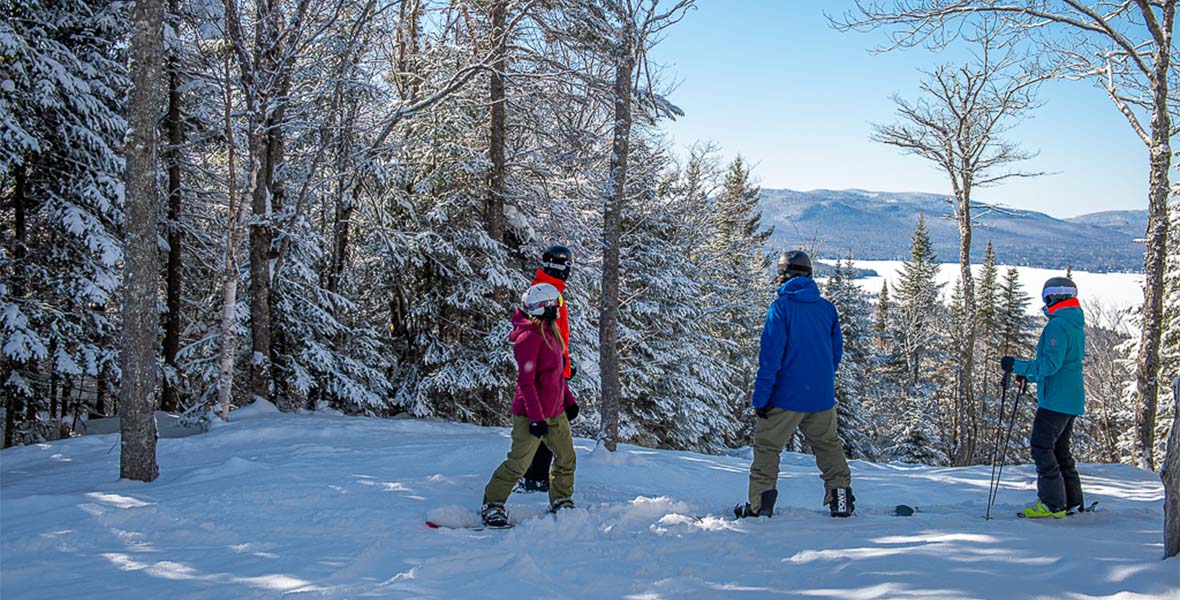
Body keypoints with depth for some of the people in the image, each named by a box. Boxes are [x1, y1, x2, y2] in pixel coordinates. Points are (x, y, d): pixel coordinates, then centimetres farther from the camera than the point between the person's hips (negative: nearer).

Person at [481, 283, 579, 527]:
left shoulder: (549, 332, 12)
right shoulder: (529, 337, -19)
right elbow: (526, 382, -21)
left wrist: (568, 400, 21)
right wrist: (536, 418, -23)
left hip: (555, 412, 9)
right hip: (531, 414, -9)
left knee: (567, 459, 12)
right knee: (518, 464, -3)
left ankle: (561, 502, 27)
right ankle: (492, 506, 9)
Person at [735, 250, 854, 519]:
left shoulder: (781, 308, -11)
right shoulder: (827, 308, 5)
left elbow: (770, 357, -15)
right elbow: (836, 352, 13)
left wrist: (761, 397, -11)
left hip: (786, 396, -5)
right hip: (822, 396, 5)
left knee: (767, 446, 4)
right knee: (828, 444, 18)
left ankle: (760, 504, 1)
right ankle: (841, 498, 15)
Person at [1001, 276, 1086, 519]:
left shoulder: (1058, 325, -15)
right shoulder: (1076, 326, 17)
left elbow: (1050, 364, -23)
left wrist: (1017, 366, -18)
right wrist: (1028, 375, 24)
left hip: (1056, 400, -10)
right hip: (1072, 400, 10)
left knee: (1041, 448, -6)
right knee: (1060, 449, 16)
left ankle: (1053, 503, -6)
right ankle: (1072, 501, 19)